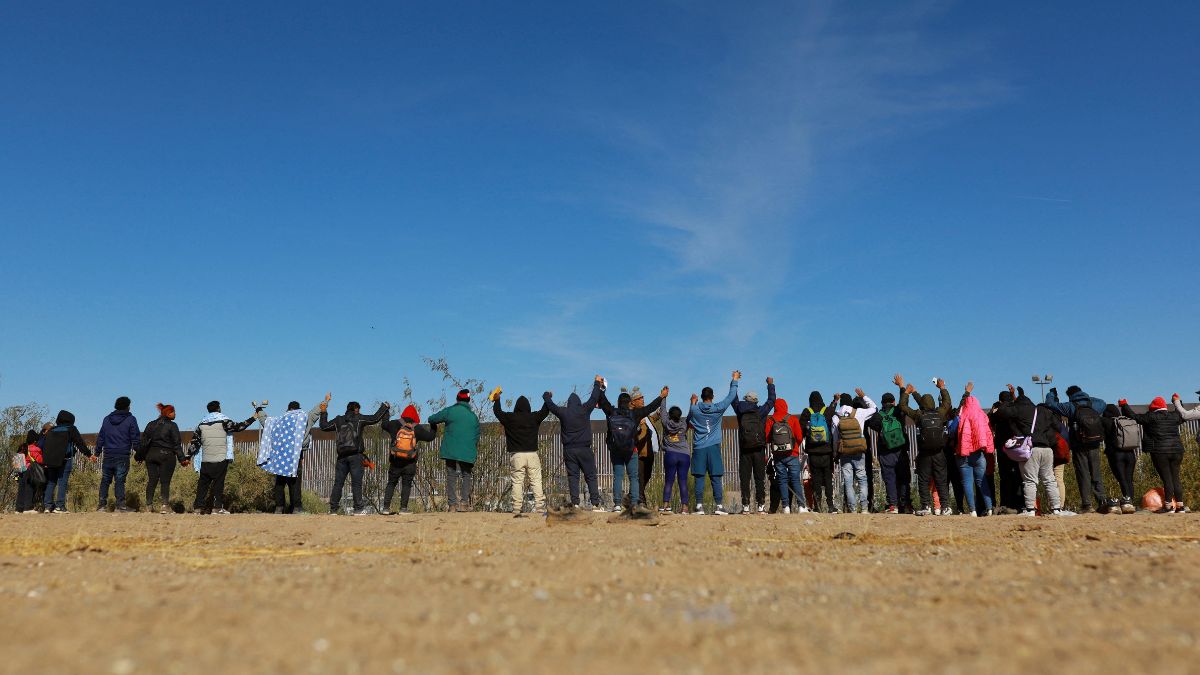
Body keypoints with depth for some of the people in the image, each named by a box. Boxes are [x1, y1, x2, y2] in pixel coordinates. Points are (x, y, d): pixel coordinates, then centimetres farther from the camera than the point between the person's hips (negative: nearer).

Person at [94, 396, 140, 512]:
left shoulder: (107, 419, 13)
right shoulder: (131, 419, -1)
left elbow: (100, 437, 15)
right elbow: (135, 437, -3)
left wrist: (97, 452, 19)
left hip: (108, 455, 4)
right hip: (123, 455, -4)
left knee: (105, 480, 9)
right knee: (120, 480, -5)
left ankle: (102, 504, 7)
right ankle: (120, 504, -9)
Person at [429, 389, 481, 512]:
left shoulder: (449, 411, 0)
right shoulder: (474, 416, 10)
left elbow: (432, 419, 5)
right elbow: (476, 437, 13)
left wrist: (433, 428, 27)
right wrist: (475, 454, 22)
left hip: (451, 451, -2)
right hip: (468, 453, 2)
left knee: (451, 477, 3)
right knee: (466, 477, 10)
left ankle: (452, 504, -2)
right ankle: (464, 503, 1)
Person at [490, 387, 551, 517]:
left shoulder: (509, 418, 0)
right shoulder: (534, 417, 1)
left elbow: (497, 411, 17)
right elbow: (545, 411, 18)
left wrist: (496, 399, 34)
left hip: (516, 455, 0)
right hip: (532, 454, 0)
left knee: (517, 483, 2)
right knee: (536, 482, 3)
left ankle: (517, 510, 1)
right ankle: (539, 506, -3)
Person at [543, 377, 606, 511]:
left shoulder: (563, 412, 1)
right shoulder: (584, 410, -2)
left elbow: (550, 405, 15)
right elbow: (594, 398, 8)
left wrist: (547, 396, 36)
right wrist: (597, 383, 22)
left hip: (569, 450, 1)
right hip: (584, 449, -1)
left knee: (572, 477, 5)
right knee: (591, 476, 3)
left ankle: (575, 503, -2)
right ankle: (595, 504, -2)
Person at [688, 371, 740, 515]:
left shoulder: (694, 410, 0)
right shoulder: (718, 409, -1)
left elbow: (688, 421, 20)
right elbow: (731, 396, 10)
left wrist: (693, 403, 29)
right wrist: (735, 380, 22)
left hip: (698, 448, 0)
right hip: (714, 448, 0)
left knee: (699, 478, 2)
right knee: (716, 479, 2)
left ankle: (699, 506, 0)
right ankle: (719, 506, 0)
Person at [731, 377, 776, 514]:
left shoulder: (740, 411, 3)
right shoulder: (761, 411, 1)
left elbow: (734, 399, 20)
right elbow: (771, 400, 16)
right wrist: (771, 384, 30)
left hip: (744, 450, 1)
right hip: (759, 450, 0)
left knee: (744, 479, 2)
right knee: (760, 479, 3)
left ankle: (746, 506, 0)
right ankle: (761, 506, 2)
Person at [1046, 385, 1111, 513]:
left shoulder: (1070, 406, -6)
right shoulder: (1095, 403, 6)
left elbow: (1050, 404, -8)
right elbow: (1104, 404, 29)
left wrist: (1051, 393, 10)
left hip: (1079, 446, -3)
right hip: (1095, 445, 4)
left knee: (1083, 474, 1)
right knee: (1096, 473, 10)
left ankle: (1087, 504, -2)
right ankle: (1103, 501, 2)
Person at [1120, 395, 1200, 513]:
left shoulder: (1150, 417, -7)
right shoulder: (1174, 416, 9)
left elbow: (1134, 416, -2)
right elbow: (1184, 415, 32)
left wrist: (1124, 405, 13)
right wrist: (1178, 401, 45)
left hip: (1160, 451, -5)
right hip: (1176, 450, 5)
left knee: (1166, 478, -2)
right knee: (1176, 477, 10)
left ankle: (1169, 506, 0)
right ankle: (1180, 505, 12)